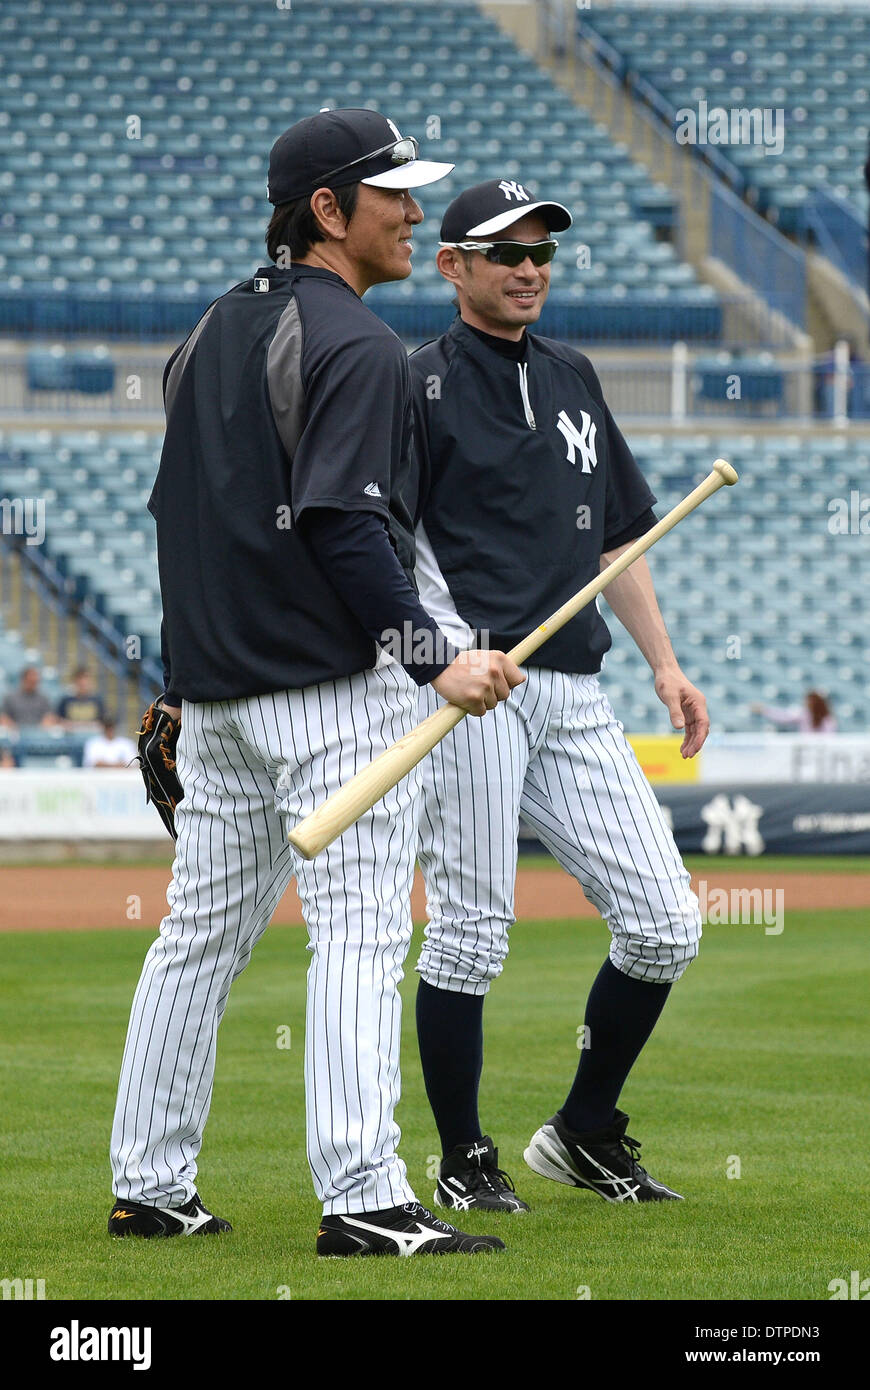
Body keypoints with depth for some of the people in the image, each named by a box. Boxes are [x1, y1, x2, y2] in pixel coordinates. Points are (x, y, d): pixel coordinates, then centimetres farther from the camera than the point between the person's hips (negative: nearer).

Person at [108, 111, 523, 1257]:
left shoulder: (213, 333, 16)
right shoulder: (354, 345, -12)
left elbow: (173, 510, 20)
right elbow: (343, 523, -22)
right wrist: (435, 660, -23)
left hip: (215, 689, 9)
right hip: (333, 689, -9)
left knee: (201, 935, 14)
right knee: (359, 933, -10)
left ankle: (149, 1187, 19)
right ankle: (362, 1200, -16)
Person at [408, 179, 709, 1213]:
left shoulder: (571, 378, 20)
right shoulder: (419, 385, -1)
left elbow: (616, 533, 26)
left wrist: (663, 663, 18)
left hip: (574, 694, 6)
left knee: (665, 924, 0)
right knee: (471, 930, -6)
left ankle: (584, 1134, 15)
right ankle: (463, 1160, 8)